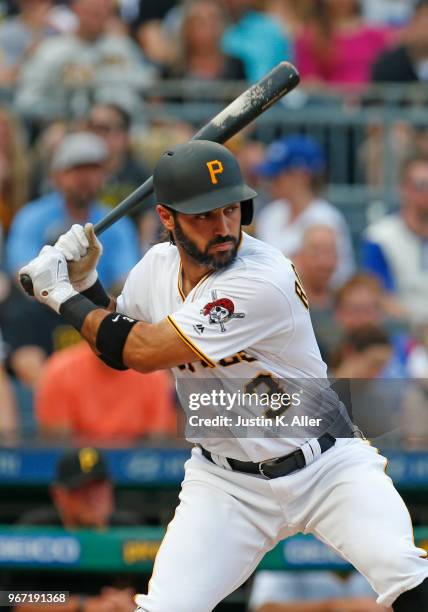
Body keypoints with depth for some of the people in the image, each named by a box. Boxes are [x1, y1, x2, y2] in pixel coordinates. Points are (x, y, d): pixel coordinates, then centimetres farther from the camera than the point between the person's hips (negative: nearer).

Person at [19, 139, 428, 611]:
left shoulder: (263, 280, -27)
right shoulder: (156, 267, -4)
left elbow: (144, 353, -25)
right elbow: (116, 352, 15)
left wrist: (61, 294, -13)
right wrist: (85, 283, -2)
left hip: (327, 465, -5)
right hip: (225, 481, 5)